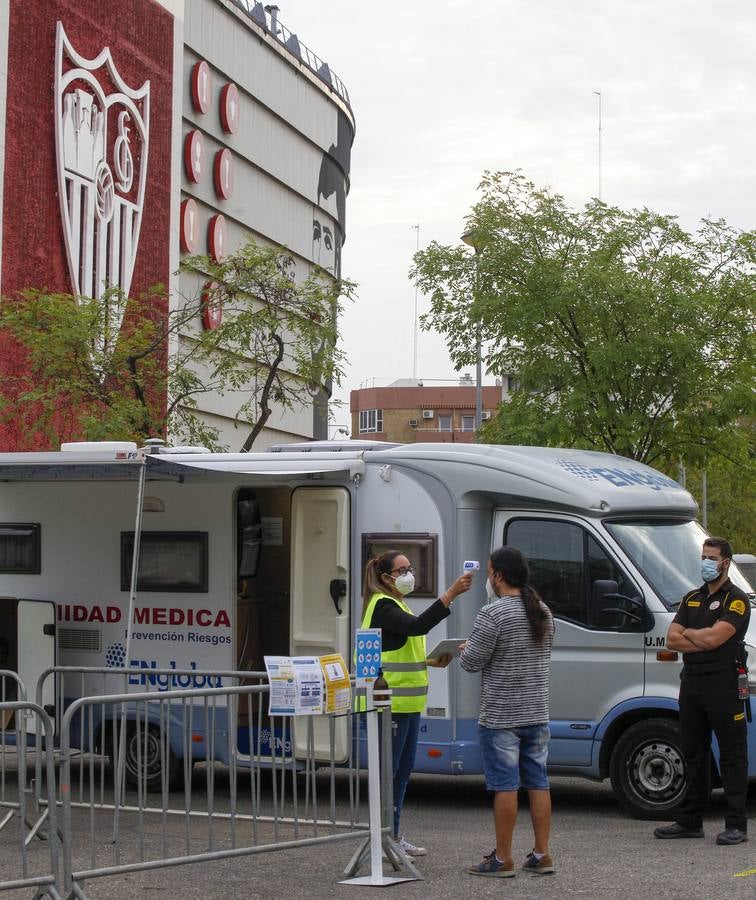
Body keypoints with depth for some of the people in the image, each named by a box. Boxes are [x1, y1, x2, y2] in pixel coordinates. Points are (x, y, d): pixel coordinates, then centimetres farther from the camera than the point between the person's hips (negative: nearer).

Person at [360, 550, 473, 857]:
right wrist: (451, 594, -34)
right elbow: (417, 626, -29)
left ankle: (394, 836, 20)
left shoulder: (396, 605, 21)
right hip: (389, 703, -10)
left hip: (407, 702, 10)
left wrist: (431, 661, 11)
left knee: (403, 770, 13)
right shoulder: (382, 606, -12)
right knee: (388, 770, -6)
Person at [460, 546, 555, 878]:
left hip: (500, 716, -7)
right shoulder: (543, 611, 9)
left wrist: (465, 648, 8)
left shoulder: (493, 614, -16)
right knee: (538, 783, 10)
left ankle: (502, 859, 1)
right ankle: (541, 855, 13)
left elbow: (471, 662, -13)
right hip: (537, 714, 7)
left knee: (505, 785, -3)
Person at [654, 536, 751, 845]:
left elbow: (713, 637, -19)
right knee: (694, 754, 12)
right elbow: (672, 638, 7)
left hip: (723, 683, -7)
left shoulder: (736, 600, -5)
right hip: (691, 681, 7)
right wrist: (704, 641, -8)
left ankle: (736, 825, -2)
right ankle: (690, 821, 19)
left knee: (732, 755, -3)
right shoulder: (692, 599, 17)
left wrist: (688, 633, -1)